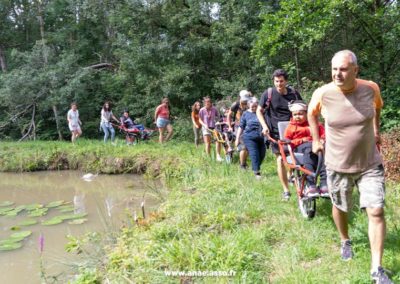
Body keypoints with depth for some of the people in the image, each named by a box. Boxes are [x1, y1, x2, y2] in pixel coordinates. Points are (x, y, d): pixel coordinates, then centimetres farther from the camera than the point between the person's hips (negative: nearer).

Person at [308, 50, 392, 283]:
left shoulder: (371, 88, -12)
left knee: (376, 212, -5)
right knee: (340, 207, 17)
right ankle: (345, 241, 48)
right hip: (338, 165, 0)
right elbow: (312, 113, 7)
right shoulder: (323, 93, -16)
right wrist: (316, 140, 7)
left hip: (370, 163, 0)